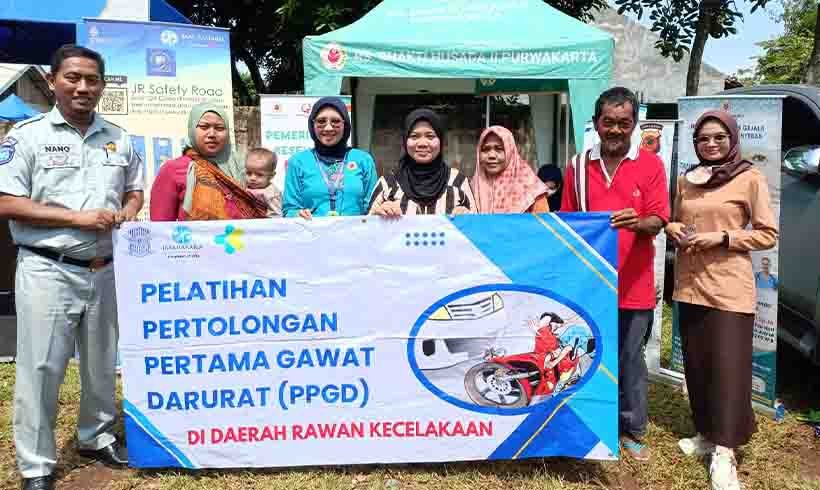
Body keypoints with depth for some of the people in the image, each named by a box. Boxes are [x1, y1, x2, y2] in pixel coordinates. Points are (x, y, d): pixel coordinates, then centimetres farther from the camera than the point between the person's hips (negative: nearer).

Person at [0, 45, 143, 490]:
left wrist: (125, 215, -5)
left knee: (103, 364, 16)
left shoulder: (119, 138, 9)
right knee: (40, 369, 2)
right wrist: (80, 218, -17)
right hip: (48, 270, -4)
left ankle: (96, 437, 35)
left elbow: (135, 192, 18)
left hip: (105, 270, 5)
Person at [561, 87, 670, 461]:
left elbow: (657, 221, -6)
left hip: (633, 283, -1)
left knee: (630, 359, 9)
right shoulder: (578, 166, 4)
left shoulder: (650, 164, -1)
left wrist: (637, 222, -28)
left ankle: (632, 430, 25)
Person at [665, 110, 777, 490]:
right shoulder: (686, 181, 11)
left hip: (729, 288, -5)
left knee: (728, 366, -3)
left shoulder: (750, 178, -3)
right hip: (690, 285, 5)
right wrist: (674, 230, -1)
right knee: (696, 364, 10)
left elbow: (768, 235, -4)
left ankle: (724, 452, 3)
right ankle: (707, 433, 26)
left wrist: (722, 237, -16)